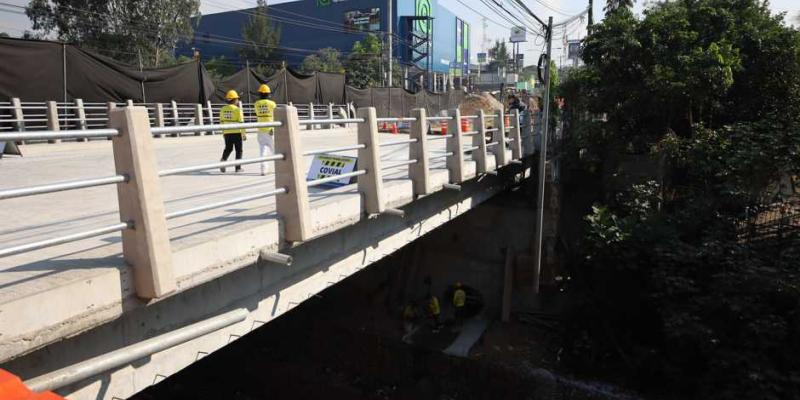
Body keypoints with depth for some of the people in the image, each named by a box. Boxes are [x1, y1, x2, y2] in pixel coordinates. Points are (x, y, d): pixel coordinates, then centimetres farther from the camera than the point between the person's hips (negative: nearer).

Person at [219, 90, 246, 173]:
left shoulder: (223, 109, 5)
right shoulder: (237, 109, -11)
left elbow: (221, 122, 11)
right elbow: (241, 123, -12)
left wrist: (223, 132, 22)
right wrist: (244, 134, -6)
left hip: (227, 133, 5)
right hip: (237, 132, -4)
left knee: (228, 148, 19)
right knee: (239, 150, 8)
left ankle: (223, 160, -3)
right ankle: (238, 167, 10)